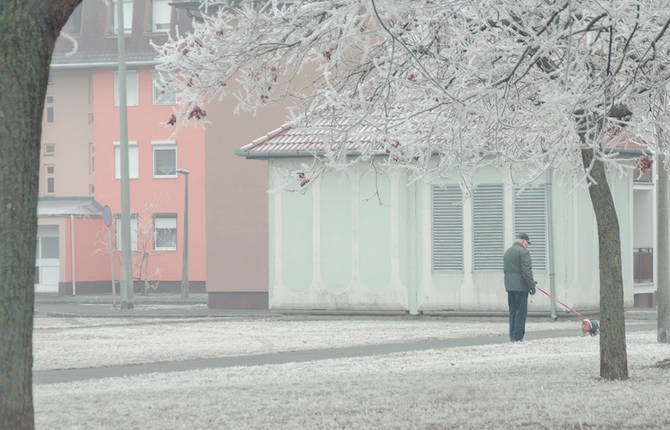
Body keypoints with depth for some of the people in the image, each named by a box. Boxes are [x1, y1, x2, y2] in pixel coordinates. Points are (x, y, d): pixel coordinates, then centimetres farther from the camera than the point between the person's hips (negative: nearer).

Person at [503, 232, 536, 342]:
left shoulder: (507, 252, 16)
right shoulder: (523, 252, -10)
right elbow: (526, 271, -16)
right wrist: (532, 285, -11)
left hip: (510, 286, 8)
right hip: (521, 286, -8)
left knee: (513, 311, 12)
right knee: (521, 312, -4)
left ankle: (512, 336, 12)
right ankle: (518, 336, -6)